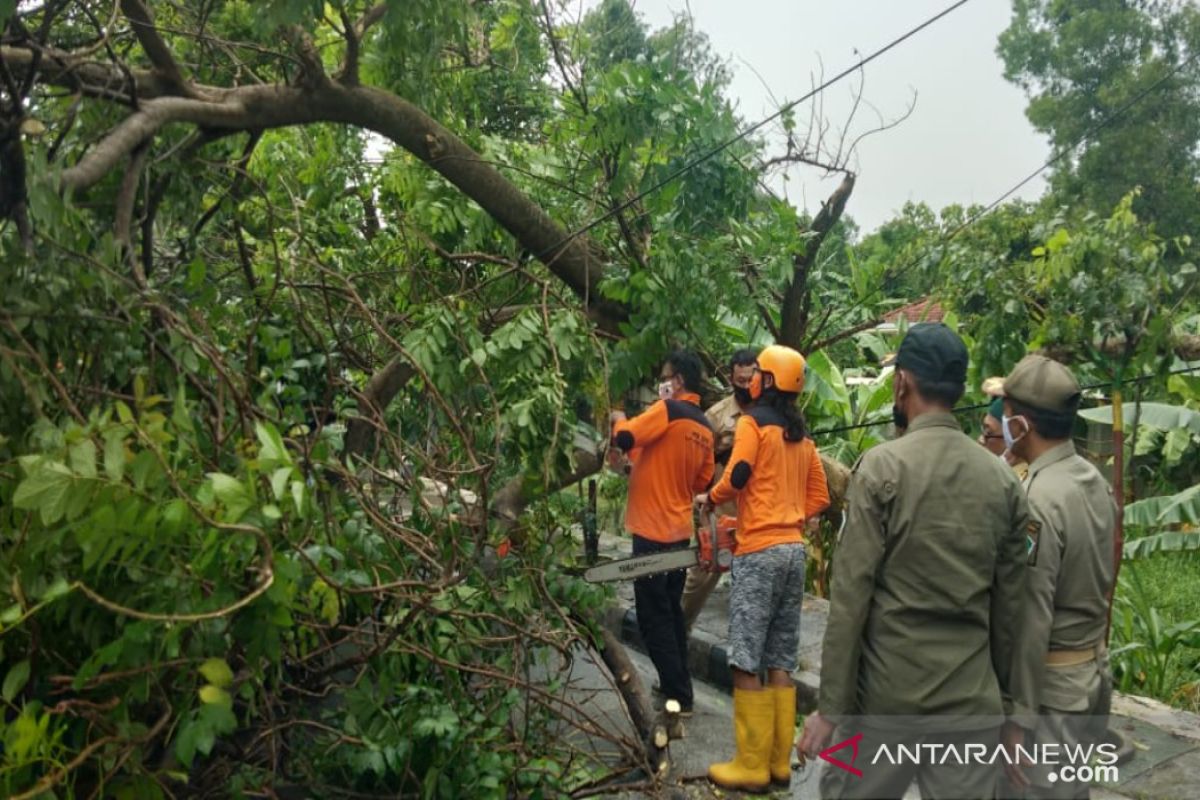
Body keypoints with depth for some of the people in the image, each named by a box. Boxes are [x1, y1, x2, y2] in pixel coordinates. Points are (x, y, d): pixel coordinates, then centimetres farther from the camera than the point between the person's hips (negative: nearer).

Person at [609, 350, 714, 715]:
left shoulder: (669, 410, -15)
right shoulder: (705, 428, 9)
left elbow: (623, 438, -24)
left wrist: (618, 419, -3)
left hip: (653, 531, -8)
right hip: (679, 531, 8)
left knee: (654, 618, -1)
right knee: (670, 612, 19)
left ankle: (678, 698, 3)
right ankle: (678, 688, 28)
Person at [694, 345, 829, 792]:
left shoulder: (753, 421, -4)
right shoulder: (802, 436, 16)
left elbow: (738, 476, -16)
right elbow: (819, 498, 18)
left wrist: (710, 498, 2)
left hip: (759, 552, -7)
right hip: (794, 550, 8)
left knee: (746, 662, -3)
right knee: (780, 661, 11)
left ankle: (751, 766, 1)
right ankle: (779, 762, 16)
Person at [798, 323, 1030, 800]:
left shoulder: (882, 466, -11)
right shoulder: (1004, 480, 2)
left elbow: (851, 596, -13)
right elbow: (1010, 605, 7)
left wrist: (831, 707, -9)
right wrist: (1004, 695, 18)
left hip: (887, 693, -4)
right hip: (973, 699, 4)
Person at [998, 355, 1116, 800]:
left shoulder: (1037, 501, -24)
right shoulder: (1095, 480, 3)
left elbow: (1031, 620, -23)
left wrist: (1018, 715, -18)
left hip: (1053, 683, -8)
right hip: (1093, 670, 8)